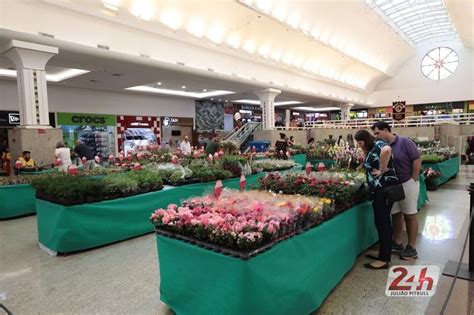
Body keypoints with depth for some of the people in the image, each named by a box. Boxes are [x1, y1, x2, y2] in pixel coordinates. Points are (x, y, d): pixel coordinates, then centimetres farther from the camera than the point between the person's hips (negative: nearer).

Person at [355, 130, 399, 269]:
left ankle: (384, 260, 5)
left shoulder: (378, 144, -13)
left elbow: (387, 149, -37)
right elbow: (369, 167, 20)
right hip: (378, 188, 10)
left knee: (382, 221, -4)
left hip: (385, 187, -10)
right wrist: (365, 152, 8)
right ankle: (384, 253, 28)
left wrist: (382, 170, -28)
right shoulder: (370, 149, 15)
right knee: (381, 221, 16)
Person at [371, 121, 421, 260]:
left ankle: (412, 248, 16)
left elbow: (417, 160, -13)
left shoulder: (404, 142, -13)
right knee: (395, 214, 13)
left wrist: (413, 180, -12)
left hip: (407, 184, -5)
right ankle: (397, 243, 27)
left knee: (410, 216, 5)